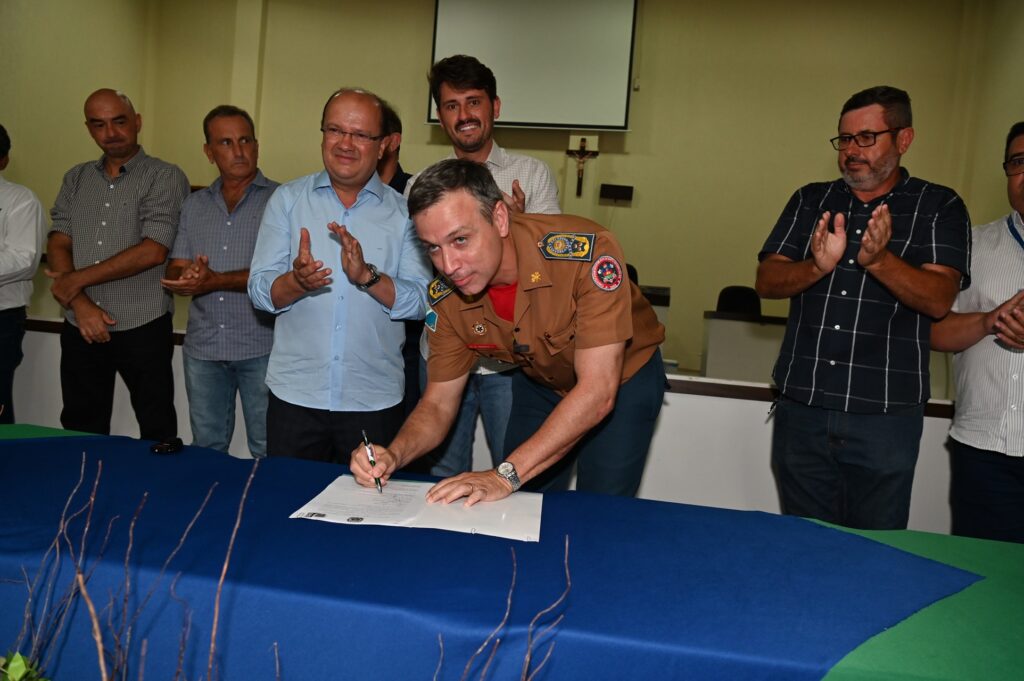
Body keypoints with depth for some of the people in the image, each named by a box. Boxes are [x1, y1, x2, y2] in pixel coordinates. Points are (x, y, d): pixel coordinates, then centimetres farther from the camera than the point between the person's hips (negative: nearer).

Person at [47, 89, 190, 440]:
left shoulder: (165, 177, -4)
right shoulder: (76, 179, 12)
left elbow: (153, 252, -14)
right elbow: (58, 246, 7)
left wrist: (78, 279, -7)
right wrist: (81, 304, -9)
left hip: (143, 330, -5)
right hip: (81, 329, 5)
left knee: (157, 433, 3)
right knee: (81, 432, 14)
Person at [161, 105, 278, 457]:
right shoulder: (194, 205, 14)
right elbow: (175, 272, 10)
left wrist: (215, 281, -17)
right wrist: (186, 276, -13)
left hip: (260, 347, -5)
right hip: (203, 348, 5)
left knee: (269, 451, 2)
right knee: (206, 449, 16)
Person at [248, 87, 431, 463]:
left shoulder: (403, 212, 2)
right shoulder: (287, 199, 5)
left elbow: (423, 301, -7)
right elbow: (259, 290, -1)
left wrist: (367, 276, -22)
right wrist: (297, 281, -22)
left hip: (375, 400, 0)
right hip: (294, 394, 1)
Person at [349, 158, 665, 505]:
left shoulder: (587, 251, -36)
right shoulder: (445, 297, -20)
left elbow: (597, 392, -37)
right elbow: (438, 404, -11)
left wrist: (506, 474, -41)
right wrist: (394, 455, -32)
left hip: (624, 379, -3)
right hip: (541, 383, 3)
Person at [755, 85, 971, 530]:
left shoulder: (940, 207, 3)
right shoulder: (810, 201, 10)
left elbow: (938, 300, -10)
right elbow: (766, 281, 1)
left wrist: (880, 260, -27)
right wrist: (818, 267, -19)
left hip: (885, 416, -2)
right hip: (801, 409, 3)